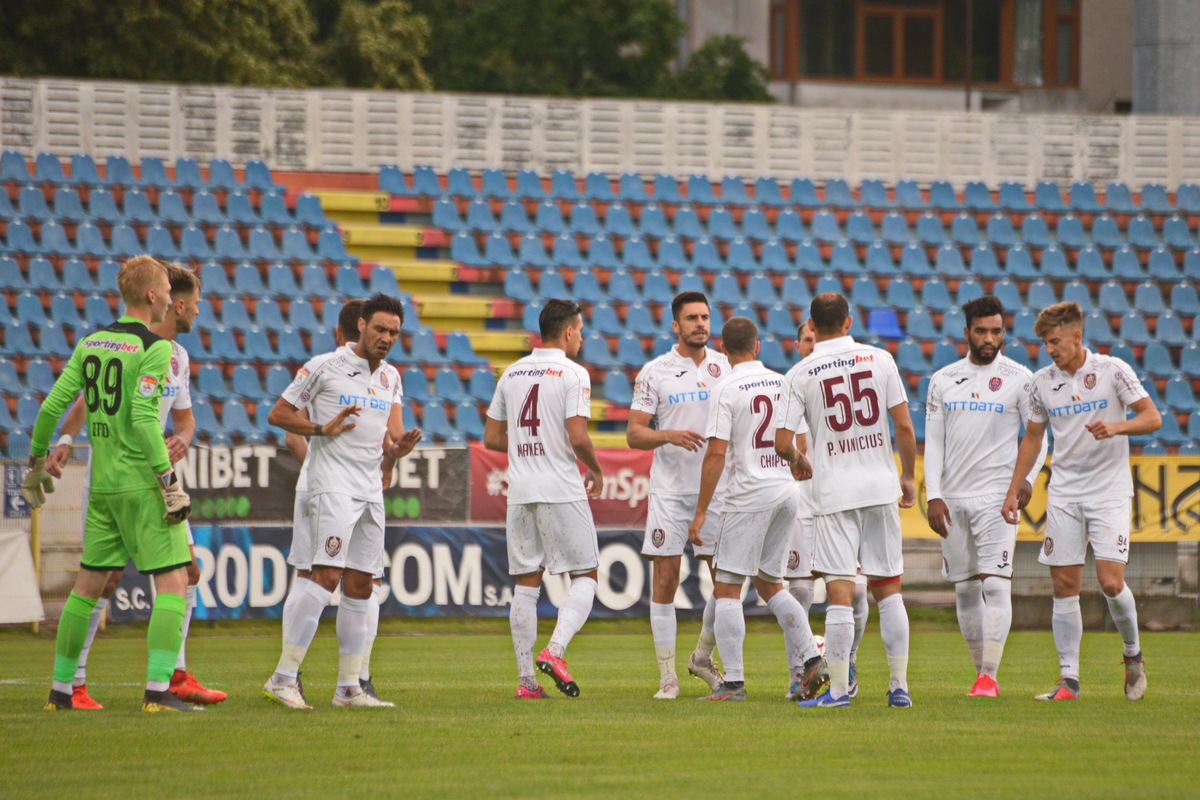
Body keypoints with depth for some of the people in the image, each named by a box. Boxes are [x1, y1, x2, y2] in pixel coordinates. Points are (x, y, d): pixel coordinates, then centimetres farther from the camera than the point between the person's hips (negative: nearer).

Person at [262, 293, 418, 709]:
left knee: (359, 585, 6)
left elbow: (391, 435, 13)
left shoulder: (390, 378, 16)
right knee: (328, 576, -18)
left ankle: (349, 687, 10)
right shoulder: (324, 367, -3)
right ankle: (283, 677, -18)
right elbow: (278, 413, 0)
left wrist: (398, 446, -11)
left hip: (371, 491, 7)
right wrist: (323, 428, -13)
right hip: (333, 485, -7)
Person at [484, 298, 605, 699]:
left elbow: (492, 437, 14)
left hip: (520, 493, 6)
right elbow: (577, 437, -16)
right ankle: (554, 651, -17)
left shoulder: (511, 373, 11)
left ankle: (526, 679, 5)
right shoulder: (572, 374, -8)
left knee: (526, 583, 8)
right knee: (585, 576, 3)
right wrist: (596, 470, 2)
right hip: (561, 491, -6)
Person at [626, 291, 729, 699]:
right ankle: (667, 676, 3)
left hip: (717, 488, 2)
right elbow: (634, 434, -2)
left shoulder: (726, 367, 7)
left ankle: (703, 657, 22)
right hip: (669, 490, -2)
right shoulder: (654, 373, 0)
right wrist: (669, 436, -21)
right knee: (665, 581, -4)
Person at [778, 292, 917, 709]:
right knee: (888, 588, 9)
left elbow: (783, 441, -4)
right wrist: (908, 476, 14)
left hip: (834, 489, -2)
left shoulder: (802, 374, -3)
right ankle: (899, 685, 9)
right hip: (881, 486, 2)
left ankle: (839, 688, -7)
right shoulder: (880, 359, 1)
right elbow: (904, 426, 1)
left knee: (840, 591, -4)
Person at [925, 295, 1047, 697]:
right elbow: (933, 442, 10)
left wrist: (1028, 479, -12)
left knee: (995, 585, -14)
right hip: (953, 498, 4)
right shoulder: (943, 380, 9)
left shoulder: (1019, 378, 1)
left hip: (996, 496, -4)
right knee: (965, 590, 5)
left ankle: (989, 677, -15)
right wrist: (933, 495, 0)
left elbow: (1038, 435, 4)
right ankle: (980, 670, 15)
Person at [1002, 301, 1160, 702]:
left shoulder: (1112, 370, -5)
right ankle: (1069, 680, 2)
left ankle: (1133, 654, 13)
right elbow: (1032, 437, 16)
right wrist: (1013, 491, 11)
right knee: (1064, 586, -2)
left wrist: (1117, 427, -26)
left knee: (1111, 582, -13)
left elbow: (1152, 417, -7)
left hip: (1109, 491, -4)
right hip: (1063, 495, 4)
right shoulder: (1042, 382, 5)